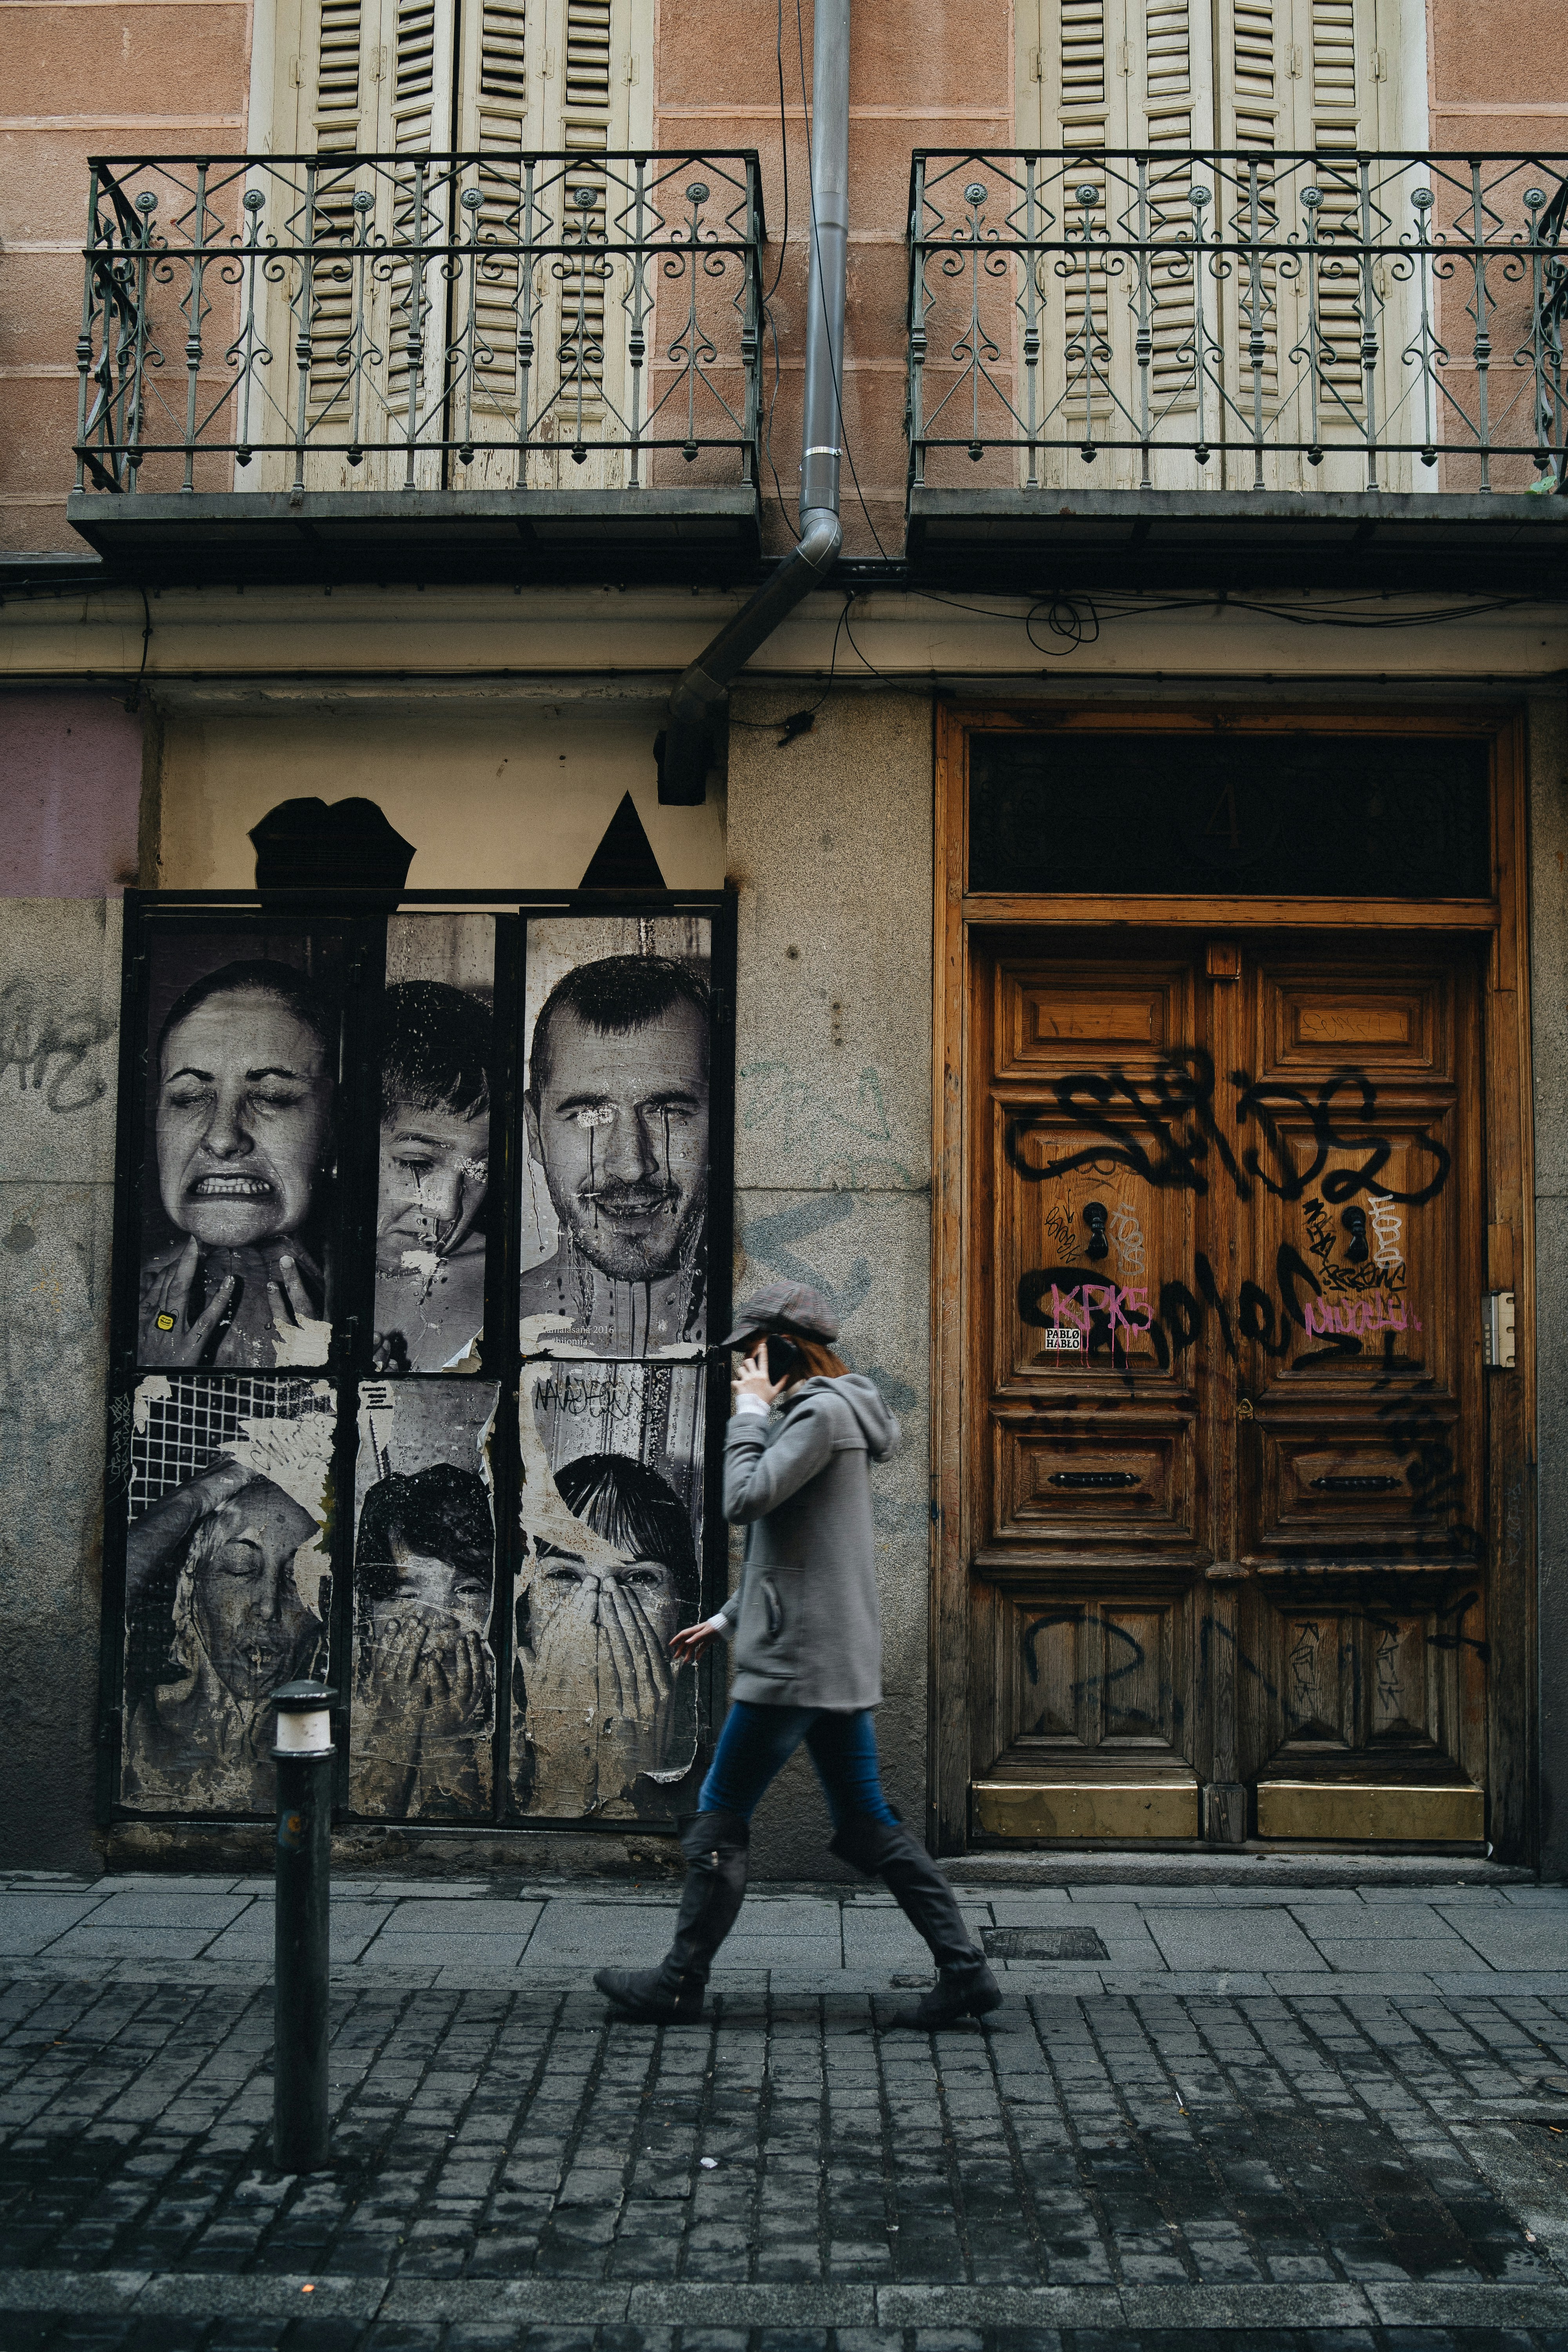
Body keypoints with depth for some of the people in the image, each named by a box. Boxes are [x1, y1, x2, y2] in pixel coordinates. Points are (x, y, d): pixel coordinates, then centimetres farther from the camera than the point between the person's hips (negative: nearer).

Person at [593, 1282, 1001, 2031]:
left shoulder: (822, 1411, -12)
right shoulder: (821, 1411, 19)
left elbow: (746, 1500, -21)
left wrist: (750, 1413, -8)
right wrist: (728, 1620, 23)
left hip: (797, 1660, -10)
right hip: (835, 1659, 10)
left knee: (721, 1816, 1)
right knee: (866, 1823, 11)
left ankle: (679, 1985, 11)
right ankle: (964, 1970, 9)